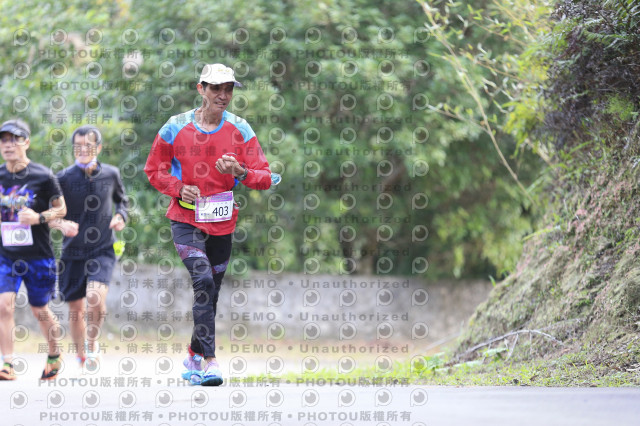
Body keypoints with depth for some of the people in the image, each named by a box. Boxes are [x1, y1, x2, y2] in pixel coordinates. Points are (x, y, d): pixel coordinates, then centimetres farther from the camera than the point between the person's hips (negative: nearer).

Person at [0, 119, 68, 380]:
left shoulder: (43, 176, -8)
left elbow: (61, 209, 0)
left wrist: (39, 217, -17)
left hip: (38, 255, -2)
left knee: (40, 311, 11)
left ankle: (55, 356, 36)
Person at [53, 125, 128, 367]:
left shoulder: (110, 174, 0)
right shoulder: (64, 178, -5)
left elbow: (121, 200, 19)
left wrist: (121, 215, -3)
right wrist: (61, 223, -23)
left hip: (103, 250, -1)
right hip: (73, 252, 1)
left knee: (96, 297, -23)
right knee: (76, 309, 6)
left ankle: (93, 344, 3)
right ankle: (81, 357, 26)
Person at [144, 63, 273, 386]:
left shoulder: (240, 130, 0)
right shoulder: (176, 127, -3)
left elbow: (265, 178, -3)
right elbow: (154, 170, 8)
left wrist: (240, 171, -24)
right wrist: (178, 189, -10)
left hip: (222, 223, 3)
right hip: (186, 221, -3)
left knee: (210, 293, 9)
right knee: (203, 281, -22)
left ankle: (194, 358, 29)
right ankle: (209, 361, -23)